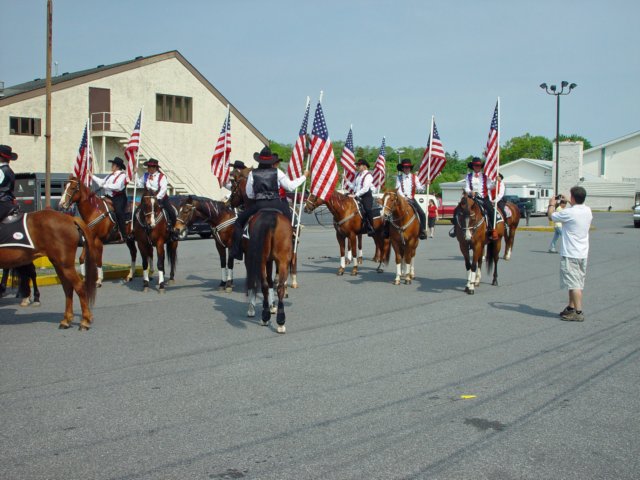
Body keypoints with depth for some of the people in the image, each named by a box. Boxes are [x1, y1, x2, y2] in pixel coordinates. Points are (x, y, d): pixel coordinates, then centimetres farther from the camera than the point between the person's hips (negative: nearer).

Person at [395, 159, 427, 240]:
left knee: (422, 213, -12)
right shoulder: (399, 177, 5)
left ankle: (422, 231, -4)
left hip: (412, 199, 2)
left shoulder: (414, 177, 9)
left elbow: (419, 188, 2)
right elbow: (398, 189, -3)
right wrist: (404, 197, -17)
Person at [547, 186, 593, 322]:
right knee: (576, 283, 17)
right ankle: (571, 307, 28)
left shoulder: (569, 213, -18)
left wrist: (552, 205, 16)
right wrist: (568, 203, 33)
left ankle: (578, 312, -8)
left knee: (574, 284, -7)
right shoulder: (588, 211, 5)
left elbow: (551, 216, -3)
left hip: (570, 254, -8)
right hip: (583, 253, 8)